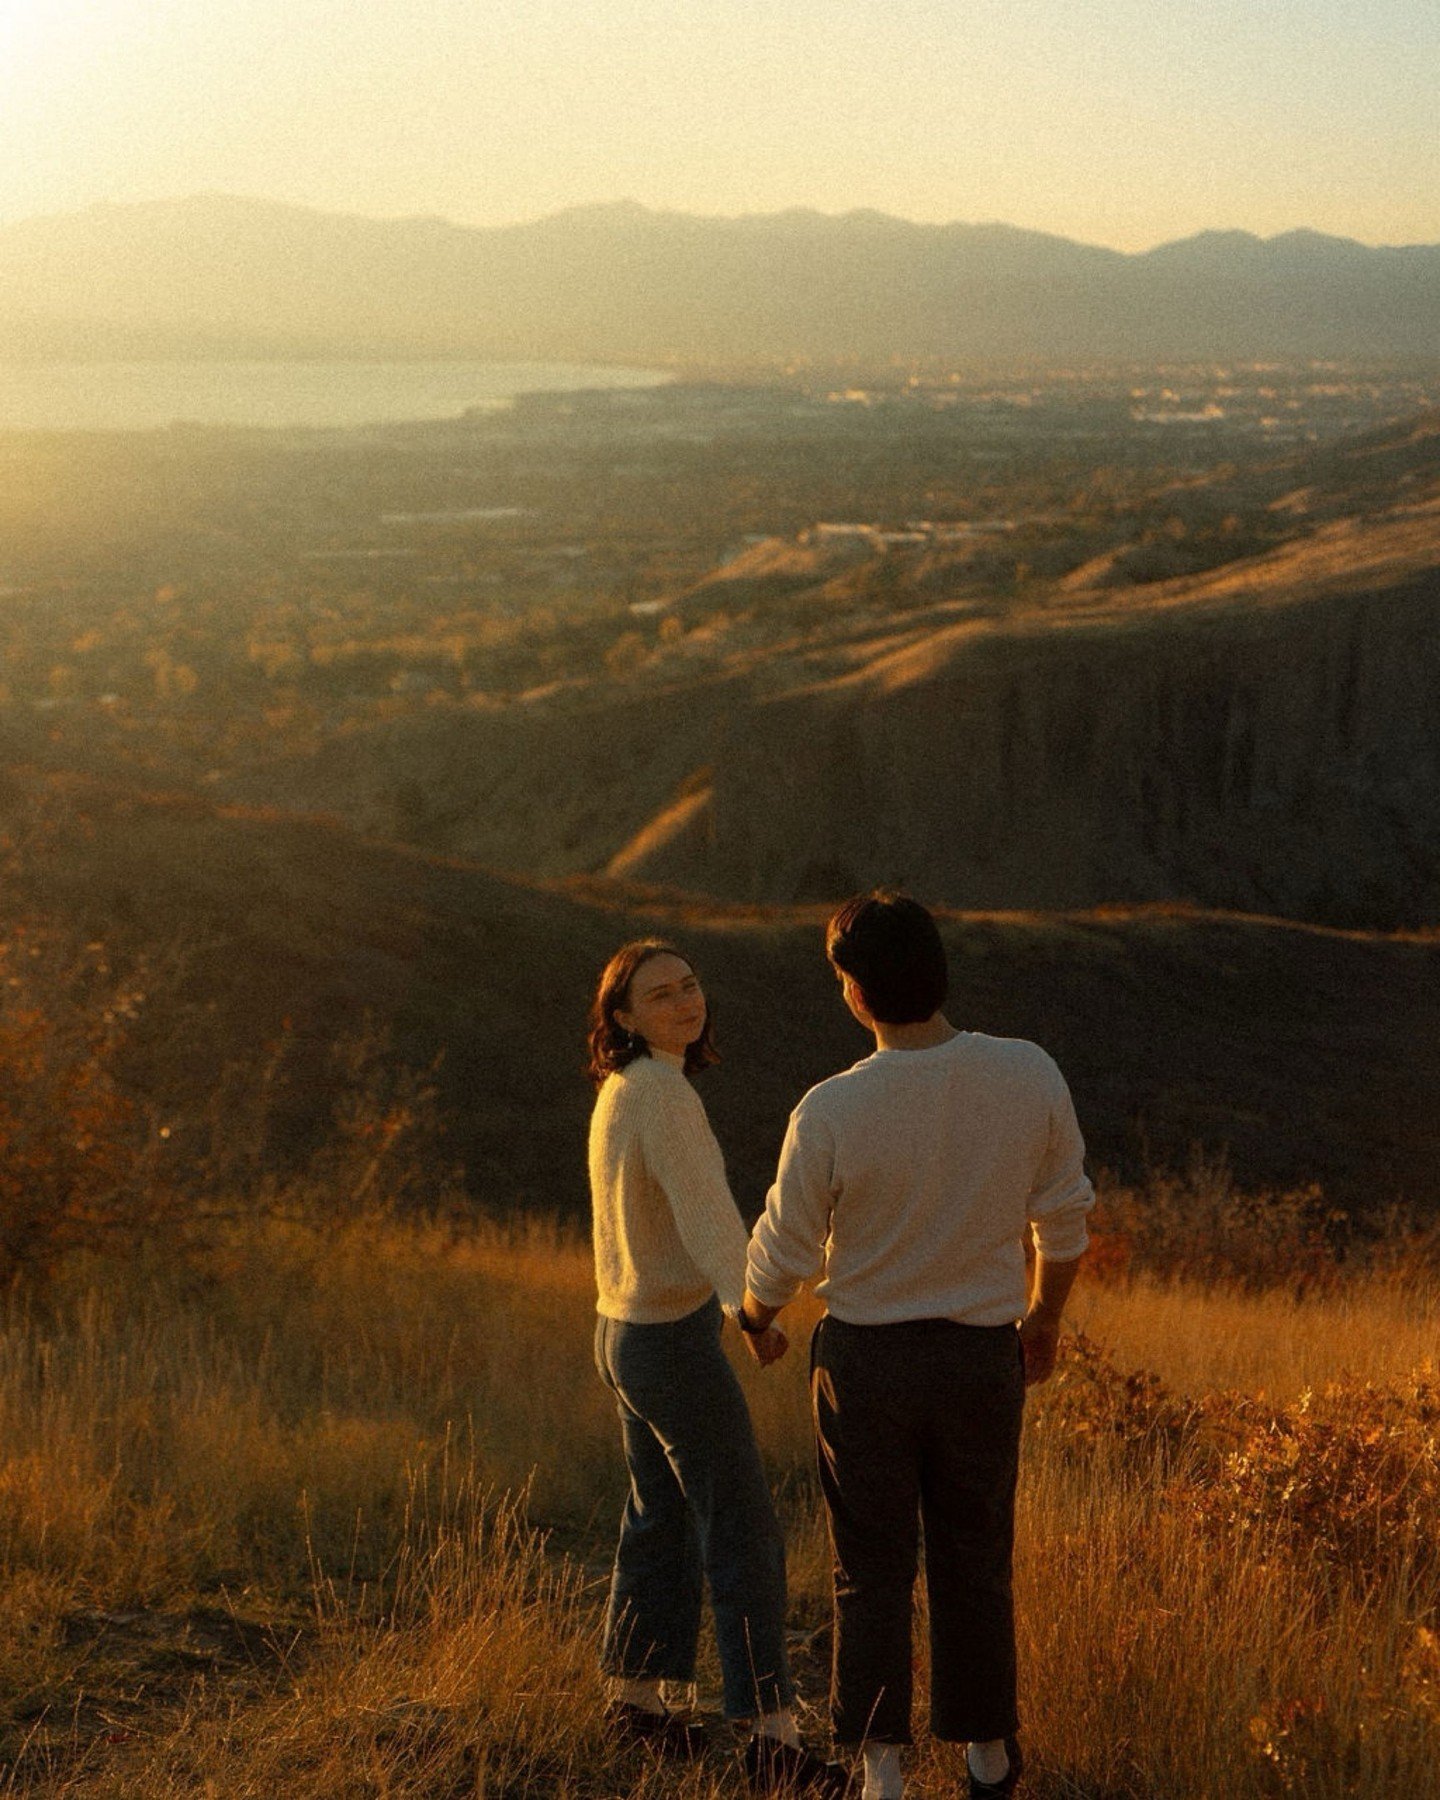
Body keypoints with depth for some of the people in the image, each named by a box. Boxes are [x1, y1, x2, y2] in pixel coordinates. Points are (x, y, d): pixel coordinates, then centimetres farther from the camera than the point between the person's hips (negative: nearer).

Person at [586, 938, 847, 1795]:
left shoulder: (619, 1092, 7)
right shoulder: (663, 1094, -23)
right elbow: (706, 1207, -37)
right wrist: (751, 1309, -49)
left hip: (628, 1332, 10)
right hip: (676, 1344, -10)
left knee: (663, 1518, 20)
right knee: (745, 1536, -5)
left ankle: (635, 1698, 31)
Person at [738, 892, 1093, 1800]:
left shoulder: (830, 1111, -20)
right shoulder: (1030, 1075, -13)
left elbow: (784, 1254, -6)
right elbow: (1065, 1218, -1)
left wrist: (755, 1315, 16)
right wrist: (1045, 1316, 17)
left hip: (867, 1359, -2)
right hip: (984, 1357, 2)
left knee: (872, 1570, 11)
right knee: (975, 1563, 17)